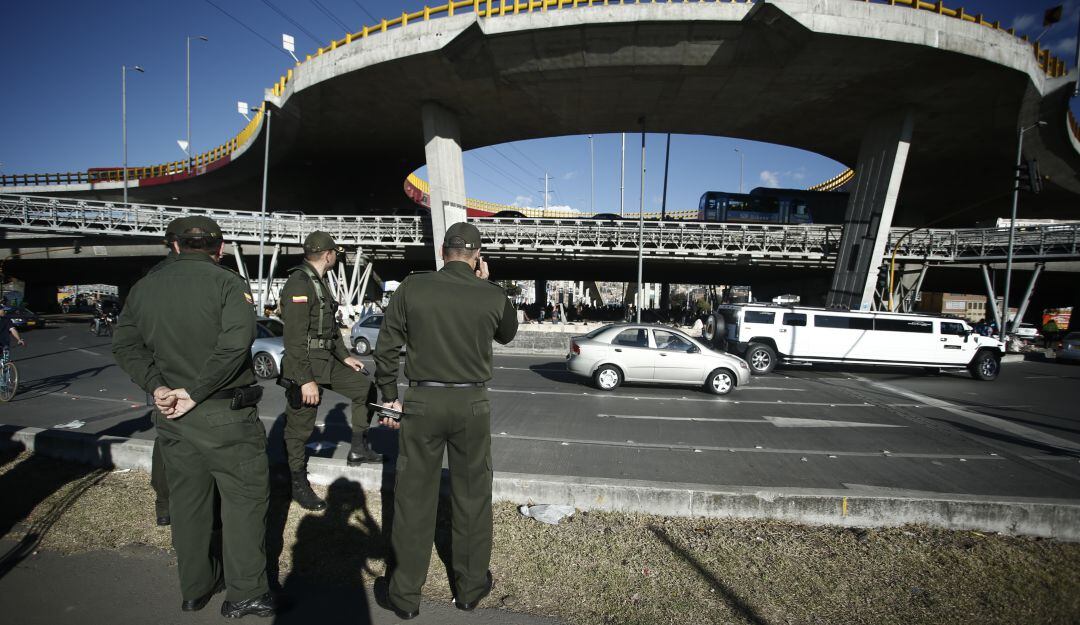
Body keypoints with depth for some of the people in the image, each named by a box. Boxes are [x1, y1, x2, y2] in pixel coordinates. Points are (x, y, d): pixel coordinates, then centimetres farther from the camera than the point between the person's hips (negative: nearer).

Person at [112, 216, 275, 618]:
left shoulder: (144, 286, 6)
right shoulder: (228, 283, -13)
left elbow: (124, 345, 6)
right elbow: (235, 343, -25)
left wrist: (156, 386, -2)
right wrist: (196, 393, -17)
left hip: (171, 415, 6)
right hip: (225, 415, -6)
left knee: (187, 500, 18)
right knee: (245, 496, 7)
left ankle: (195, 589, 34)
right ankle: (245, 593, 15)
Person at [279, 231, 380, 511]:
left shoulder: (319, 282, 13)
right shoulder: (299, 283, -19)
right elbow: (295, 338, -25)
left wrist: (345, 356, 18)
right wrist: (305, 380, -26)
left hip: (327, 361, 10)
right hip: (305, 365, -10)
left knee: (363, 385, 13)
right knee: (300, 428, 2)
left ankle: (359, 448, 21)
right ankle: (299, 485, 17)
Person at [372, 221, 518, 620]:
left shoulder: (412, 288, -5)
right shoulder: (493, 296, -5)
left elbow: (386, 348, -2)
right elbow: (507, 334, 15)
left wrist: (389, 396, 10)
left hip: (423, 401, 0)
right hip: (472, 404, 0)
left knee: (414, 498, 11)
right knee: (472, 497, 15)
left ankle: (405, 595, 25)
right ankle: (470, 587, 29)